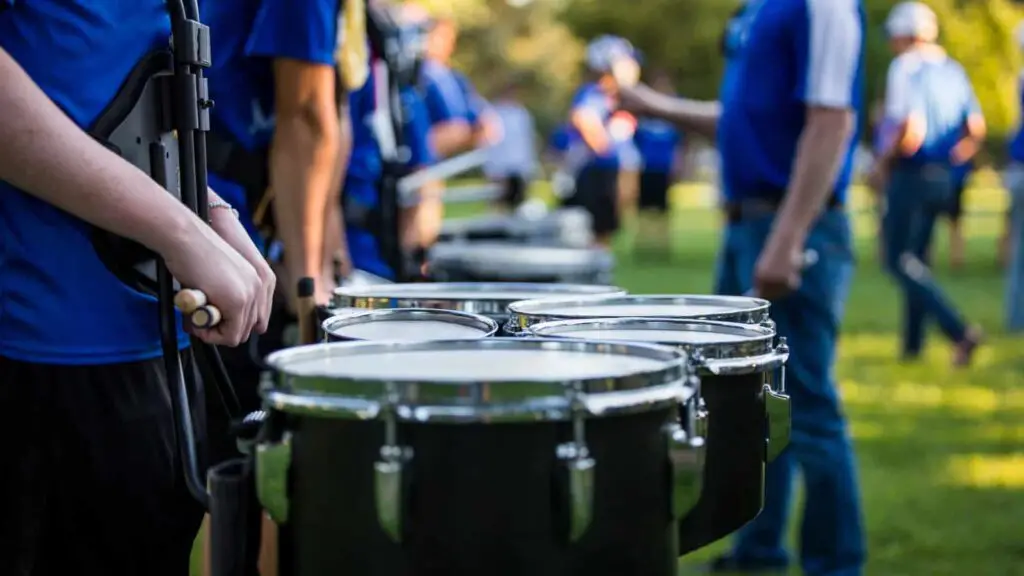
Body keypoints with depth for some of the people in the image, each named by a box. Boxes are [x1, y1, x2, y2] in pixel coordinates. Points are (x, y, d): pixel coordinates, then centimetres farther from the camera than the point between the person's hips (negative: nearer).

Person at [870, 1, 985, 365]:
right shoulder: (954, 71, 9)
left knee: (900, 260, -3)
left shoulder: (906, 69, -15)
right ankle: (912, 345, 18)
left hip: (910, 176, -8)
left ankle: (960, 331, -16)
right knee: (915, 258, 16)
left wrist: (884, 162, -9)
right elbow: (976, 130, 11)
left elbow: (911, 133, -23)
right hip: (942, 181, 8)